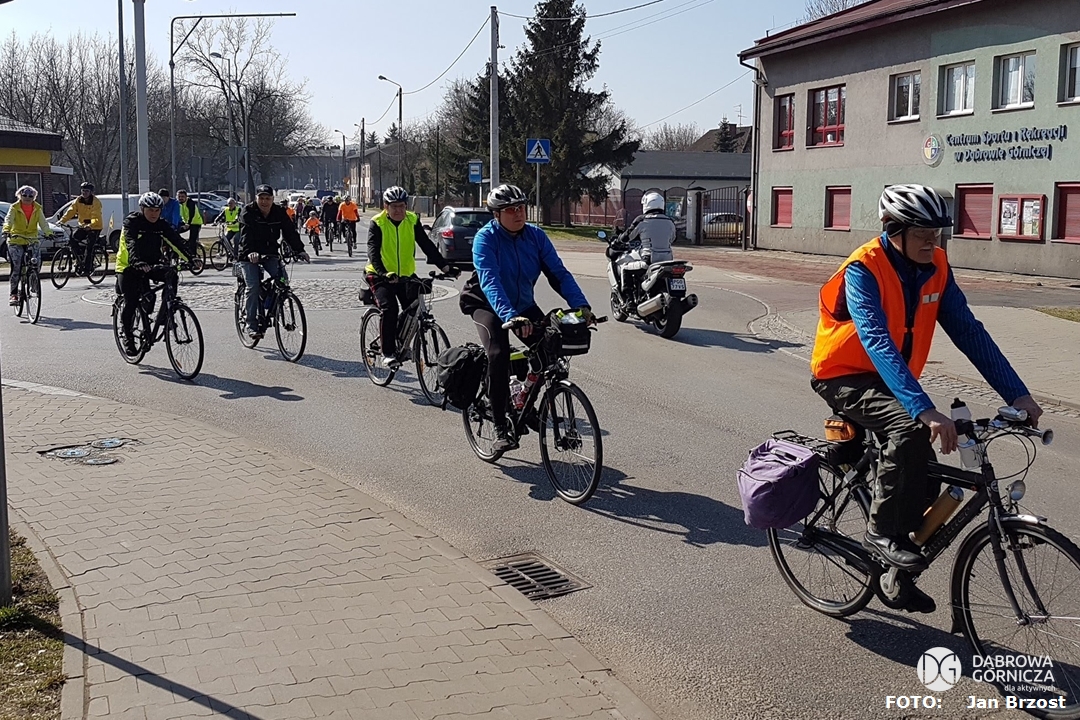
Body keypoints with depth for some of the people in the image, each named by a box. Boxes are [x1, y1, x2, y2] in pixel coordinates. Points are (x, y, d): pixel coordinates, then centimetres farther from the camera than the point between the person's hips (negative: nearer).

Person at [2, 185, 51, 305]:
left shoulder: (37, 209, 6)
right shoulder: (14, 208, -1)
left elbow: (43, 223, -5)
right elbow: (8, 220, -16)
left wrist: (49, 233, -24)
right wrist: (6, 231, -37)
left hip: (33, 239, 2)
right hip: (16, 240, -2)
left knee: (37, 263, -17)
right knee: (16, 267, -6)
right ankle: (13, 294, 0)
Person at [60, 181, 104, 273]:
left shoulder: (96, 202, -14)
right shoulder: (78, 201, 2)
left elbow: (96, 217, -26)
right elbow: (71, 211, -5)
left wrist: (90, 225, -44)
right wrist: (62, 221, -20)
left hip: (94, 227, -6)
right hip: (82, 226, 6)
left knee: (89, 247, -14)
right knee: (72, 240, -11)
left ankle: (86, 267, -7)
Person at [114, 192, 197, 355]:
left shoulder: (161, 224, -2)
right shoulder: (131, 222, -16)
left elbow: (177, 240, -14)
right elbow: (131, 244, -32)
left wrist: (190, 257, -31)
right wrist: (138, 263, -50)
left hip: (152, 264, 4)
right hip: (129, 267, -4)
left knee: (171, 274, -24)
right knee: (132, 303, -9)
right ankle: (125, 333, 15)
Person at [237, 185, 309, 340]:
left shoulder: (279, 213, -1)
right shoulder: (248, 212, -12)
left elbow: (290, 231, -7)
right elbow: (246, 234, -26)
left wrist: (299, 250, -22)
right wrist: (250, 251, -44)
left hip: (270, 254, 3)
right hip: (249, 256, -3)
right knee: (253, 287, -15)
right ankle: (251, 324, -9)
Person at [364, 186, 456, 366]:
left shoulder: (412, 220, -3)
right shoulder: (377, 223, -12)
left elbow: (427, 245, -7)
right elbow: (373, 251, -22)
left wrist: (445, 266, -18)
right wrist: (383, 272, -39)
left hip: (406, 274, 4)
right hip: (381, 275, -4)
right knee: (389, 308, -24)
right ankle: (388, 352, -14)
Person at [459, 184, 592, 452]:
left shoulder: (536, 236, -10)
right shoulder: (486, 238, -23)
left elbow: (558, 273, -16)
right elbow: (490, 282, -36)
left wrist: (581, 305, -31)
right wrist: (509, 316, -52)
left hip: (524, 304, 5)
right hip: (489, 306, -4)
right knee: (499, 353, -28)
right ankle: (500, 428, -18)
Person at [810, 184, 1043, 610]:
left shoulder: (936, 267, -5)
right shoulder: (864, 270, -25)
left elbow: (968, 330, -7)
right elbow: (878, 344, -36)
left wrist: (1016, 393, -15)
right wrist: (925, 410, -46)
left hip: (890, 380, 7)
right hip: (845, 377, -7)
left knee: (924, 479, 0)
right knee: (911, 427, -33)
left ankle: (897, 575, 19)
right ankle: (882, 532, -16)